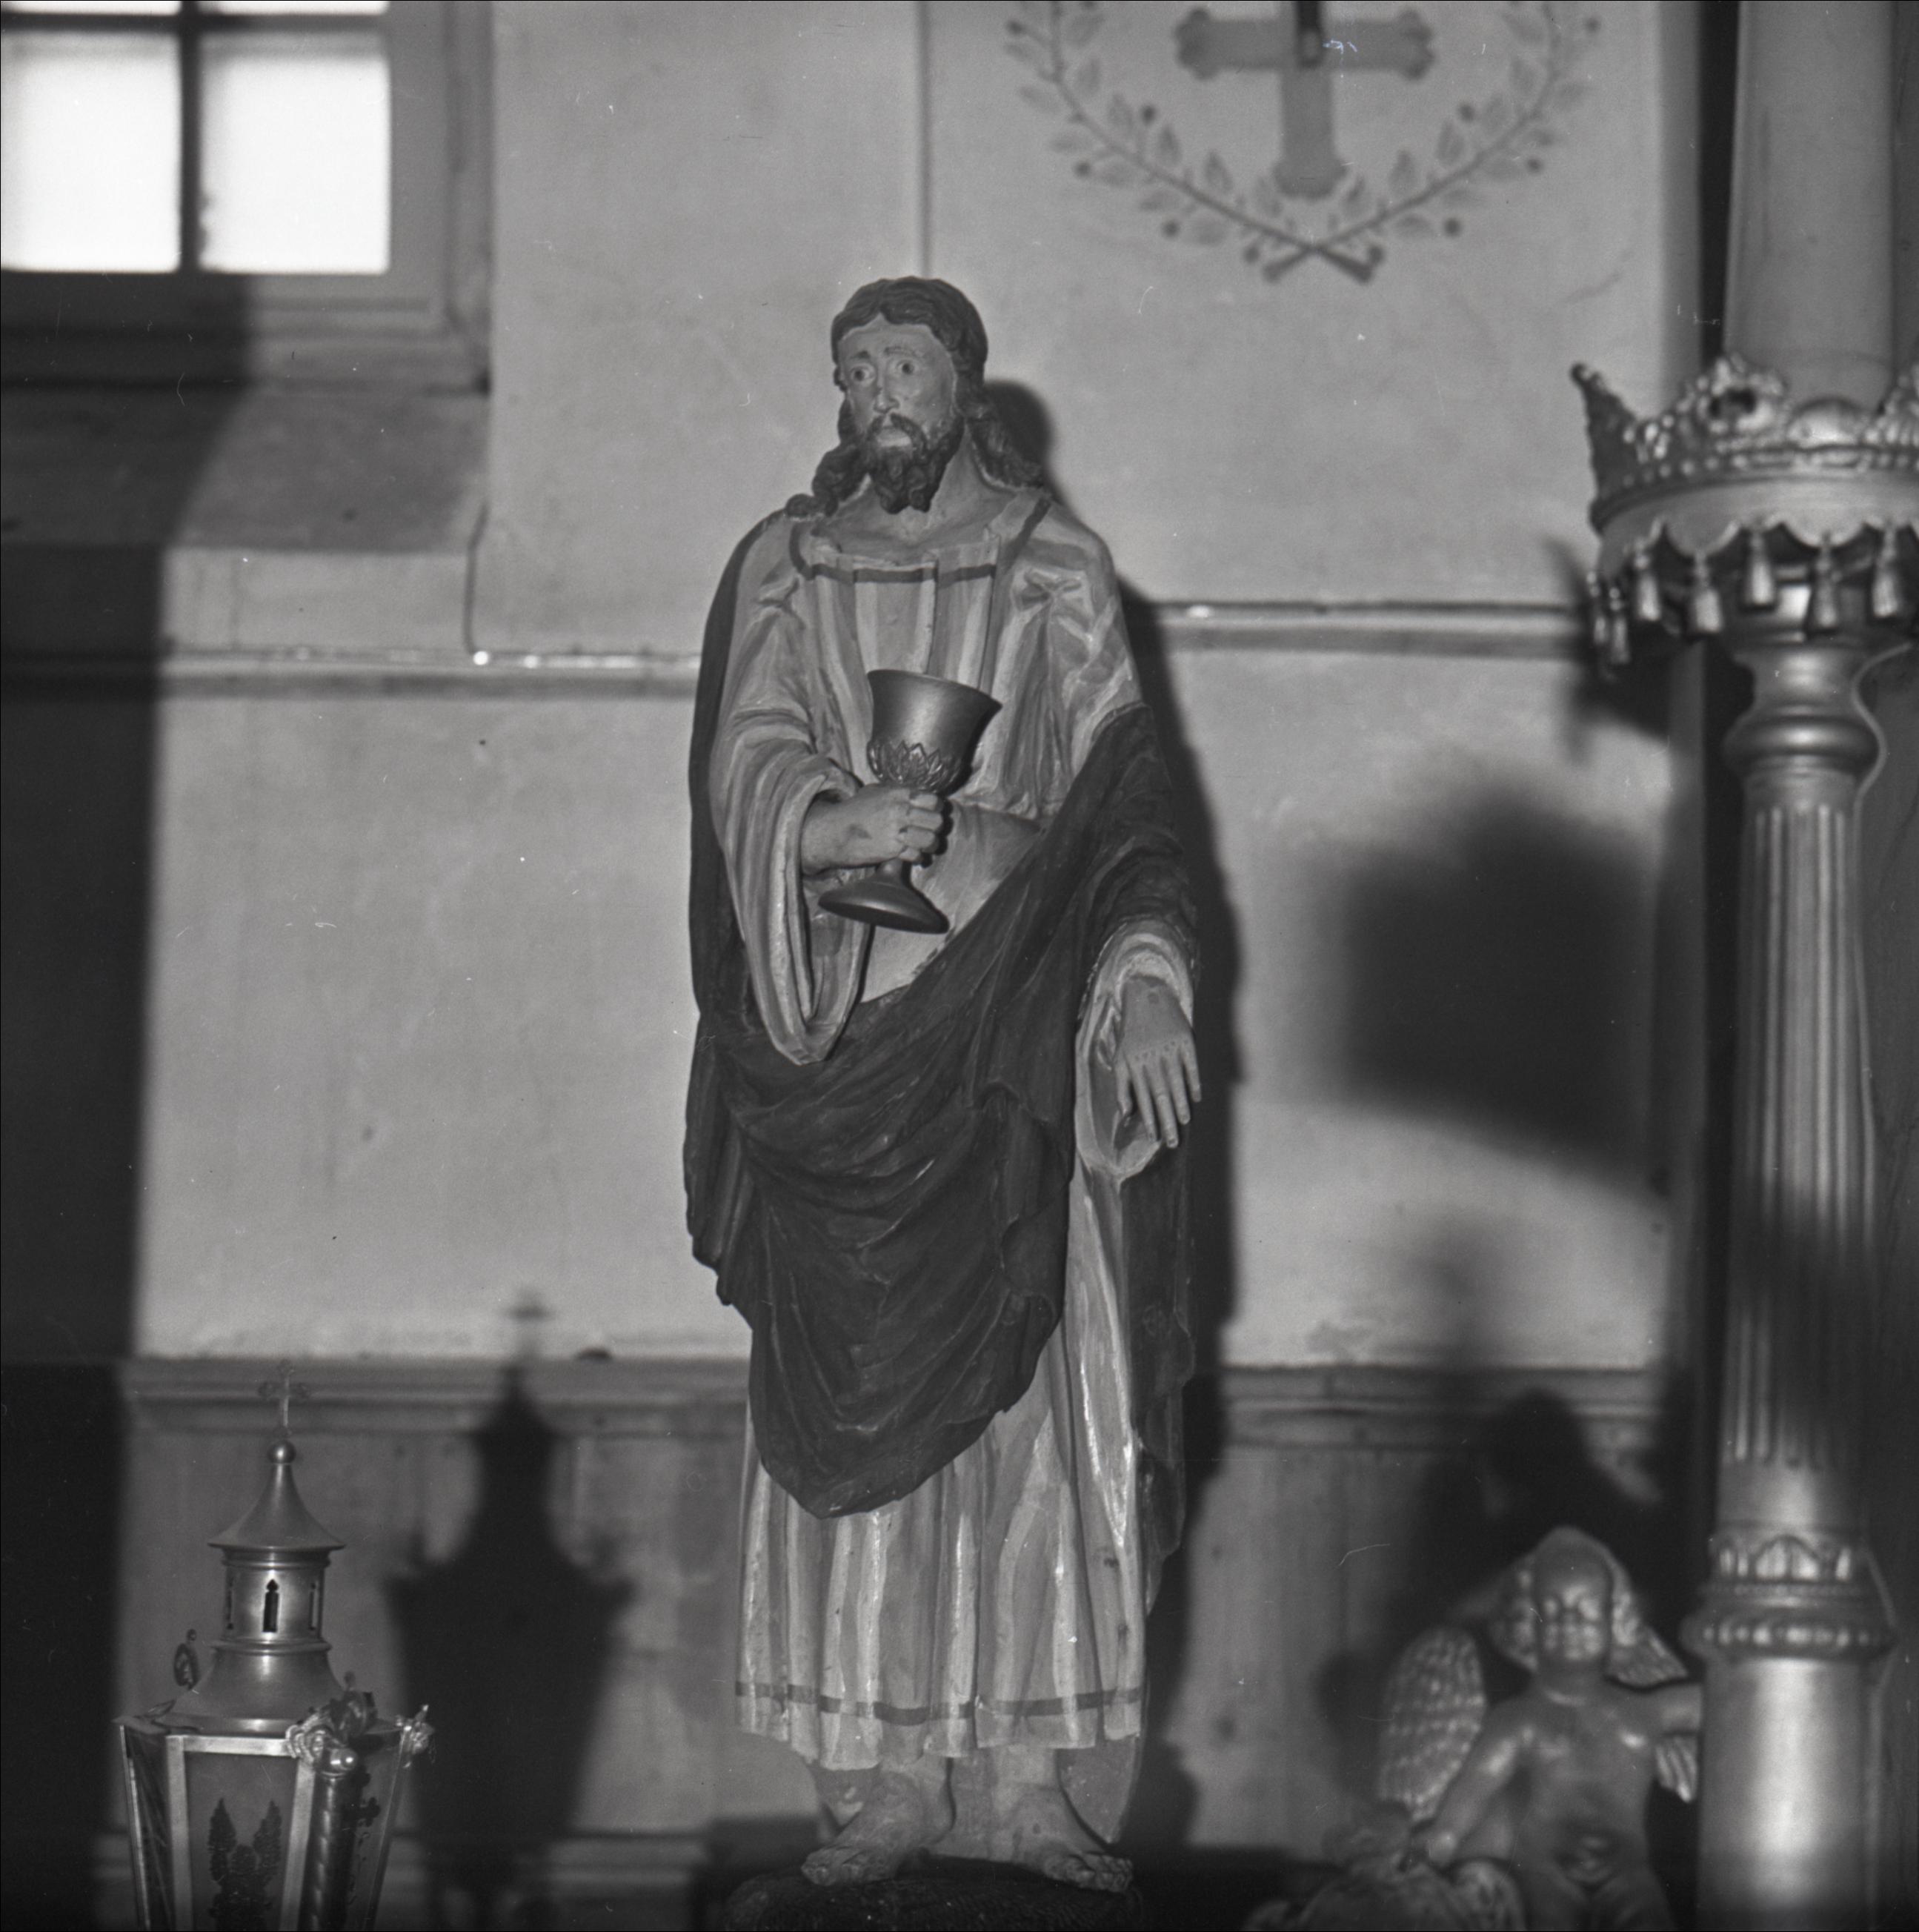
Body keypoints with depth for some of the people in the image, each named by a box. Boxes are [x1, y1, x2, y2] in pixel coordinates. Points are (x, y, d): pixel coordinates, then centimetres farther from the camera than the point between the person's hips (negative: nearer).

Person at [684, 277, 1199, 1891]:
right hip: (840, 1029, 1)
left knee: (1031, 1389, -6)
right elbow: (749, 767, -1)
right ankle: (882, 1776, 0)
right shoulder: (781, 575, 11)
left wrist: (1145, 976, -10)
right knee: (851, 1406, -3)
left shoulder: (1059, 579, 9)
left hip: (1013, 1033, -1)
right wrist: (833, 823, -23)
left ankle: (1035, 1772, -3)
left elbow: (1125, 803, 5)